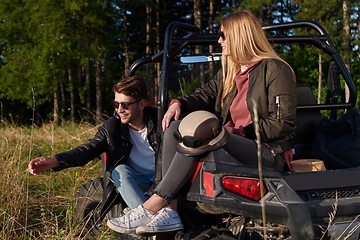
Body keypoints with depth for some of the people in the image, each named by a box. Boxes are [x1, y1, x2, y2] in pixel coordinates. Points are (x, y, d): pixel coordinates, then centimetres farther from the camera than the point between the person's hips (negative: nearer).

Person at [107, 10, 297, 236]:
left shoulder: (275, 69, -8)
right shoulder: (229, 72, 18)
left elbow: (284, 124, -15)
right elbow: (204, 96, 14)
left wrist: (238, 131, -20)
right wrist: (179, 104, -9)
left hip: (270, 156, -8)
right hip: (235, 146, 8)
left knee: (200, 137, -31)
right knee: (176, 127, -10)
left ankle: (150, 207, -29)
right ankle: (169, 212, -24)